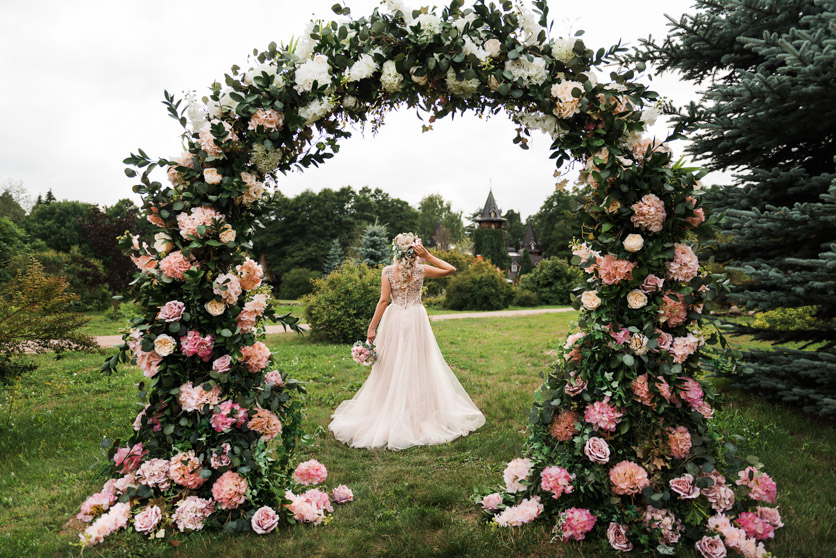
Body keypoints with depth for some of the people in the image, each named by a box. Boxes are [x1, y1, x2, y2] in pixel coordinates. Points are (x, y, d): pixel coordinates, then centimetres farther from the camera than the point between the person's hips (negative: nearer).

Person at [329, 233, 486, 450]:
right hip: (416, 320, 0)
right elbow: (451, 270, 4)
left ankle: (390, 414, 15)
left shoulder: (387, 271, -6)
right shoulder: (421, 270, -6)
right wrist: (428, 256, 1)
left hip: (394, 321, 0)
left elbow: (383, 300, -10)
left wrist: (372, 328, -7)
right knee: (418, 367, 10)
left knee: (392, 368, 8)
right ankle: (419, 413, 18)